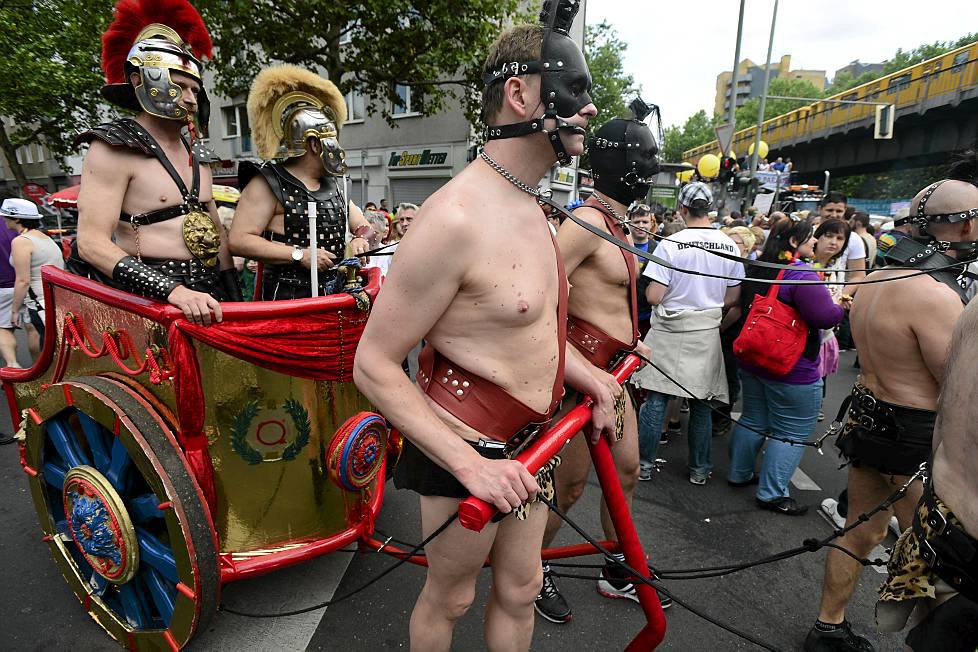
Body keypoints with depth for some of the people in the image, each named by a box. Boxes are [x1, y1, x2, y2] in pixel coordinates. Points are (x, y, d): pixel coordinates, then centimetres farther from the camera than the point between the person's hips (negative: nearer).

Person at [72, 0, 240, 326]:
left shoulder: (197, 154, 14)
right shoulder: (114, 149, -6)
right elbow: (91, 243, -15)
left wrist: (233, 298, 11)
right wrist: (173, 290, -27)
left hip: (206, 296, 6)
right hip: (150, 299, -5)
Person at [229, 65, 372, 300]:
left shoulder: (335, 183, 16)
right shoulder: (268, 183, -5)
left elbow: (362, 225, 25)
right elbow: (239, 240, -13)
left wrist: (361, 238, -1)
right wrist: (300, 255, -18)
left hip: (334, 294, 6)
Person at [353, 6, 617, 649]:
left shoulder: (529, 206, 5)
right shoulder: (458, 217, -25)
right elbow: (374, 367, -22)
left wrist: (588, 376, 6)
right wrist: (470, 465, -25)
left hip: (529, 440, 8)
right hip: (467, 450, -8)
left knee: (520, 589, 23)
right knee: (451, 597, 18)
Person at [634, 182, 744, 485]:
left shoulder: (670, 245, -14)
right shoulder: (730, 246, -1)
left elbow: (654, 296, -16)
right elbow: (732, 298, 4)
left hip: (670, 332, -3)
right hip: (707, 333, 4)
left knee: (656, 398, 6)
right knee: (701, 402, 13)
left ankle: (645, 463, 16)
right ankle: (699, 469, 25)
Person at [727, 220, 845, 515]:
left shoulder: (758, 271, 8)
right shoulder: (802, 274, -20)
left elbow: (744, 307, 20)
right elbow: (824, 315, -28)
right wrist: (841, 307, -7)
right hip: (793, 370, -8)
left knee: (753, 421, 20)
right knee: (792, 432, 4)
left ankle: (739, 473, 32)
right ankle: (771, 494, 10)